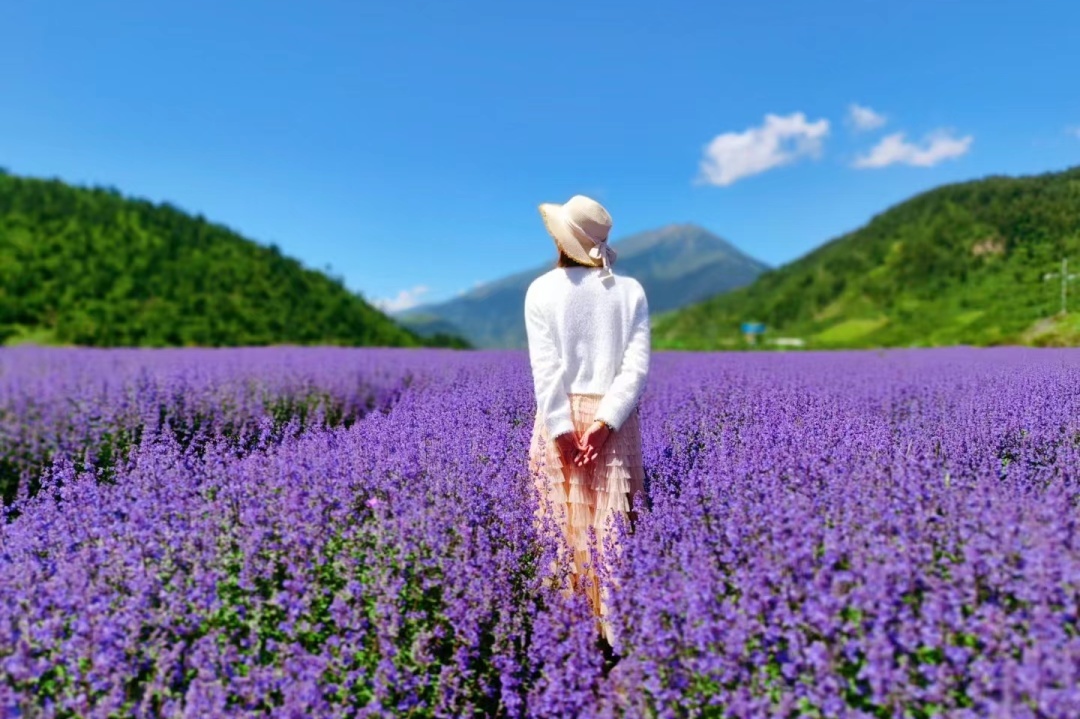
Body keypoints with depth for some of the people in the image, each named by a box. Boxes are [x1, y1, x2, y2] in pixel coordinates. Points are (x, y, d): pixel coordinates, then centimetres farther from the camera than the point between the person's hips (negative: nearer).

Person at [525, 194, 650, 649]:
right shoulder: (630, 290, 3)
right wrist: (606, 419, -11)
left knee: (566, 521, 8)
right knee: (612, 523, 7)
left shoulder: (542, 290, -3)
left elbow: (545, 367, -10)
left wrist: (563, 428, -9)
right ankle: (614, 628, 15)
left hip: (562, 416, -1)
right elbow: (637, 365, -6)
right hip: (613, 418, 2)